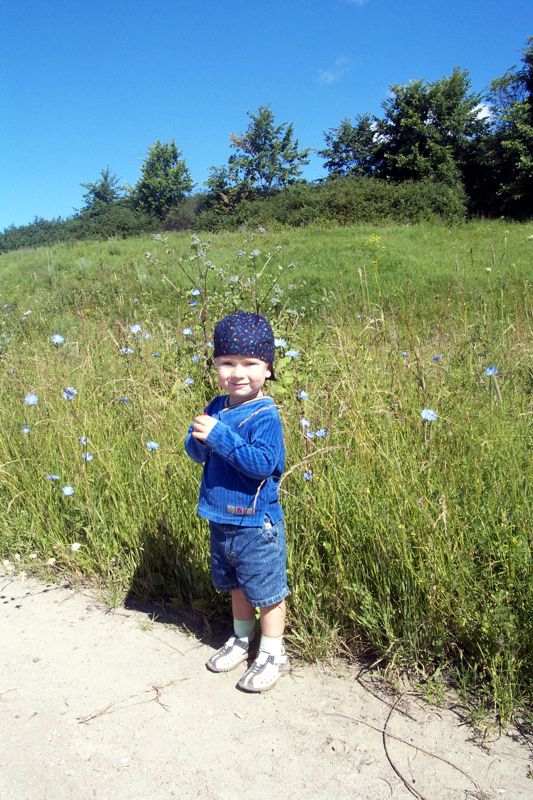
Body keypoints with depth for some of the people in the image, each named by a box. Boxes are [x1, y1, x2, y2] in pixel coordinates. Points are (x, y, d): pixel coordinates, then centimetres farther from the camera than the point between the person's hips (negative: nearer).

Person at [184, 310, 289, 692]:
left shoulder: (265, 415, -19)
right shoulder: (217, 408, 2)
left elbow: (262, 463, -30)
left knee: (267, 590, 10)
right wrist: (198, 439, -16)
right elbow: (197, 453, 8)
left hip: (256, 523, -7)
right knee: (235, 585, 25)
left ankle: (273, 654, 29)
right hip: (221, 519, 7)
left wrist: (220, 436, -32)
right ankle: (242, 639, 45)